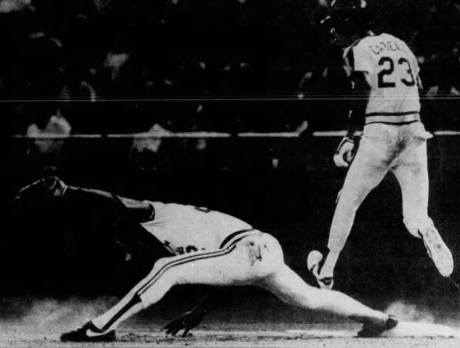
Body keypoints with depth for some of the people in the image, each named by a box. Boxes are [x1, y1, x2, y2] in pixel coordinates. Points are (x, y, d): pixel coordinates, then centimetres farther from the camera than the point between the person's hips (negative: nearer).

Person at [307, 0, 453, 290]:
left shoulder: (358, 51, -1)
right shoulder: (399, 44, 18)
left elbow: (363, 95, -13)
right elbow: (417, 91, 18)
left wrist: (351, 136, -9)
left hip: (379, 134, -5)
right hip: (414, 133, 5)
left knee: (347, 203, 14)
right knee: (415, 216, 6)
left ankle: (326, 270, 24)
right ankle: (428, 234, -29)